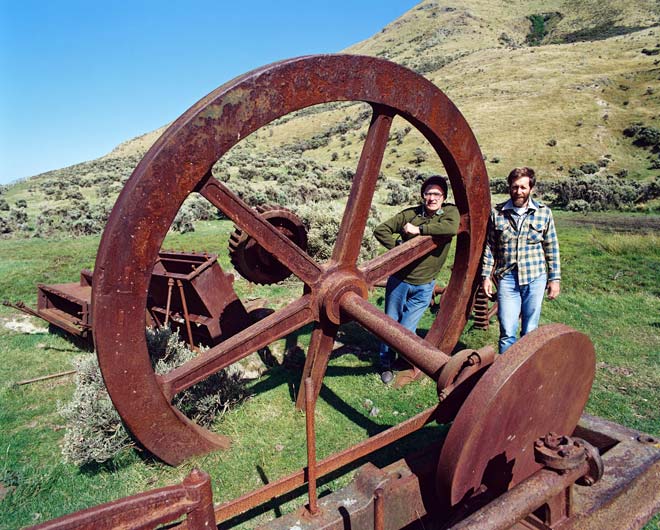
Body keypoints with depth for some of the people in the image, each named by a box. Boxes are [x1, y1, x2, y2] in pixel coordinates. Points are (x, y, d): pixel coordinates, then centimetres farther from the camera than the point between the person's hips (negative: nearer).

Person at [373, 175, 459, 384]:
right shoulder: (410, 214, -4)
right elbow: (381, 230, -1)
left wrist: (418, 229, -26)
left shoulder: (450, 211, -6)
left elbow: (452, 228, -29)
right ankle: (386, 365, 33)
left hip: (424, 286, -1)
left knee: (405, 331, -2)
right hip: (399, 280, 1)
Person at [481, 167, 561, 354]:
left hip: (535, 279, 1)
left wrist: (555, 278, 4)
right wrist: (486, 276, 2)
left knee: (530, 332, 11)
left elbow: (552, 248, 6)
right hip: (507, 279, -1)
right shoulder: (497, 213, 1)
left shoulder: (543, 212, 2)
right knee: (507, 333, -2)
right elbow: (489, 247, 6)